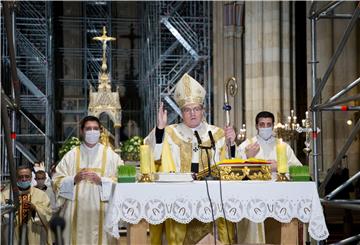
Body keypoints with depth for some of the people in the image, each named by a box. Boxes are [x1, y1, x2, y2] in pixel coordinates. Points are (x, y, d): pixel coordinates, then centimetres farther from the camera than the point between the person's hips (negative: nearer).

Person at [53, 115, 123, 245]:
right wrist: (74, 179, -12)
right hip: (76, 212, 1)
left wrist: (101, 181, -14)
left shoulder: (111, 155, 6)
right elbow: (57, 182, 5)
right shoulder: (71, 155, 8)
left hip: (101, 212, 0)